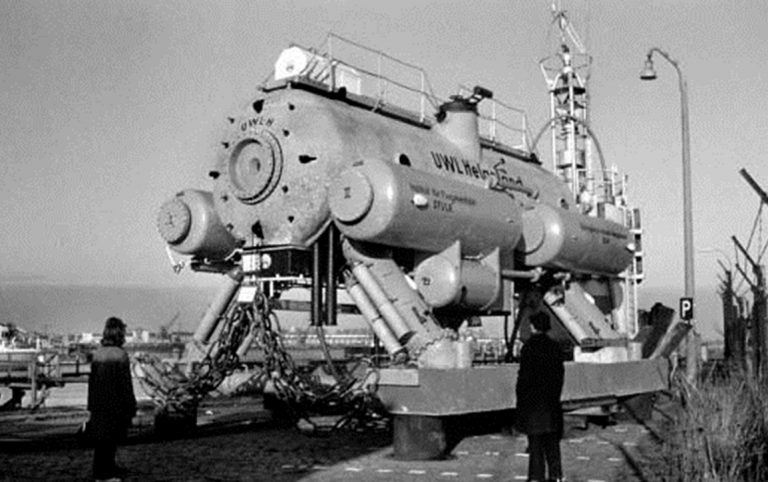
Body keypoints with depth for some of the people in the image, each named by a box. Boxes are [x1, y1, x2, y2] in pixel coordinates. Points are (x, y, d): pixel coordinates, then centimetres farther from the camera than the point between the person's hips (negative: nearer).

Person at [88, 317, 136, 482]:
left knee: (100, 438, 14)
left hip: (99, 405, 6)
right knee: (110, 439, 3)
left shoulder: (97, 354, 3)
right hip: (115, 404, -6)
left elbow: (92, 381, 8)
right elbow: (126, 383, -15)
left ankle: (108, 468, 28)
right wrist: (131, 407, -8)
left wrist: (91, 405, 16)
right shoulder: (120, 355, -15)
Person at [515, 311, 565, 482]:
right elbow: (560, 373, 8)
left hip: (532, 399, -5)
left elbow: (524, 374, -14)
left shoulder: (529, 347, -13)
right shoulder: (554, 347, 4)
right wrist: (555, 395, 16)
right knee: (552, 438, 13)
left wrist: (520, 397, -5)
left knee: (535, 439, 0)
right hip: (551, 399, 5)